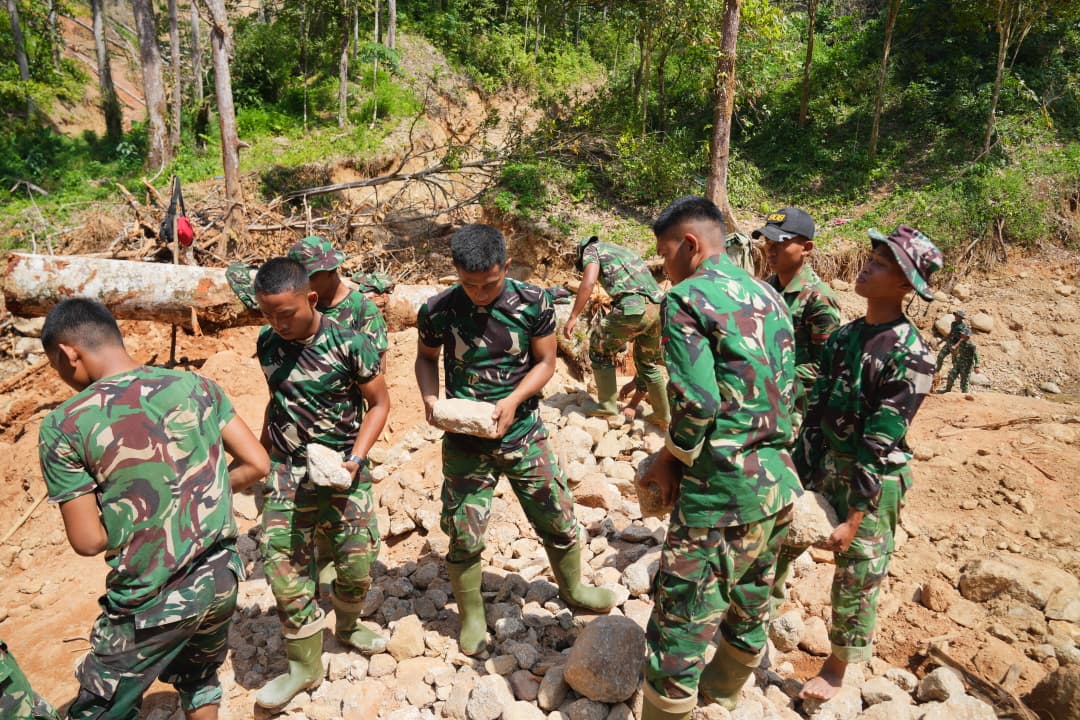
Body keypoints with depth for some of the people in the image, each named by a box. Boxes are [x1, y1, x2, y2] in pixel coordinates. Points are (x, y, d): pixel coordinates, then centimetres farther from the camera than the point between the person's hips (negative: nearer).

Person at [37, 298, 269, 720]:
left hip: (153, 602, -4)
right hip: (221, 578, 5)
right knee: (199, 679, 30)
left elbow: (88, 540, -13)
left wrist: (126, 520, 8)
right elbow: (257, 465, -1)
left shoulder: (64, 426, -14)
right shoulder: (196, 386, -4)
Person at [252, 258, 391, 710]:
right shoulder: (268, 343, -1)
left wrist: (356, 458, -17)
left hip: (341, 469, -2)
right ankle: (305, 666, 19)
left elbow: (379, 404, -7)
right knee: (285, 568, 0)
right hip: (286, 471, 3)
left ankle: (346, 626, 38)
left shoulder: (349, 345, -16)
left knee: (357, 562, 4)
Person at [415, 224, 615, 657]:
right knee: (464, 535, 5)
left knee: (558, 519, 11)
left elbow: (545, 362, -4)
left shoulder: (532, 303, -12)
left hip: (524, 434, 1)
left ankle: (573, 589, 39)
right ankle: (471, 616, 30)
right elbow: (426, 357, 6)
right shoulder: (438, 311, -11)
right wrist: (429, 398, -13)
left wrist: (513, 402, -19)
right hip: (465, 440, 0)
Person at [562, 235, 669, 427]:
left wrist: (573, 317, -6)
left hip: (634, 307, -7)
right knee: (648, 363, 25)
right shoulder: (622, 250, 37)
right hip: (659, 308, 7)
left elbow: (588, 282, -6)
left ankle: (607, 406, 19)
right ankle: (663, 416, 31)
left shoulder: (592, 249, 15)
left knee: (600, 349, 16)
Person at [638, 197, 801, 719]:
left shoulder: (687, 298, -12)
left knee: (681, 625, 3)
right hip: (779, 483, 9)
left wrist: (670, 460, -5)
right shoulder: (768, 295, 12)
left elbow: (696, 402, -21)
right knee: (749, 603, 26)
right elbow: (787, 390, 14)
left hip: (721, 494, -9)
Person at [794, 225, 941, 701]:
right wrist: (797, 479, 3)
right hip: (825, 464, 7)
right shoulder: (845, 336, 1)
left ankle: (837, 668, 33)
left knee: (857, 578, 10)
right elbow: (816, 411, 4)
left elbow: (879, 445, -20)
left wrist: (854, 520, -17)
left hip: (874, 481, -6)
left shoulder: (910, 356, -20)